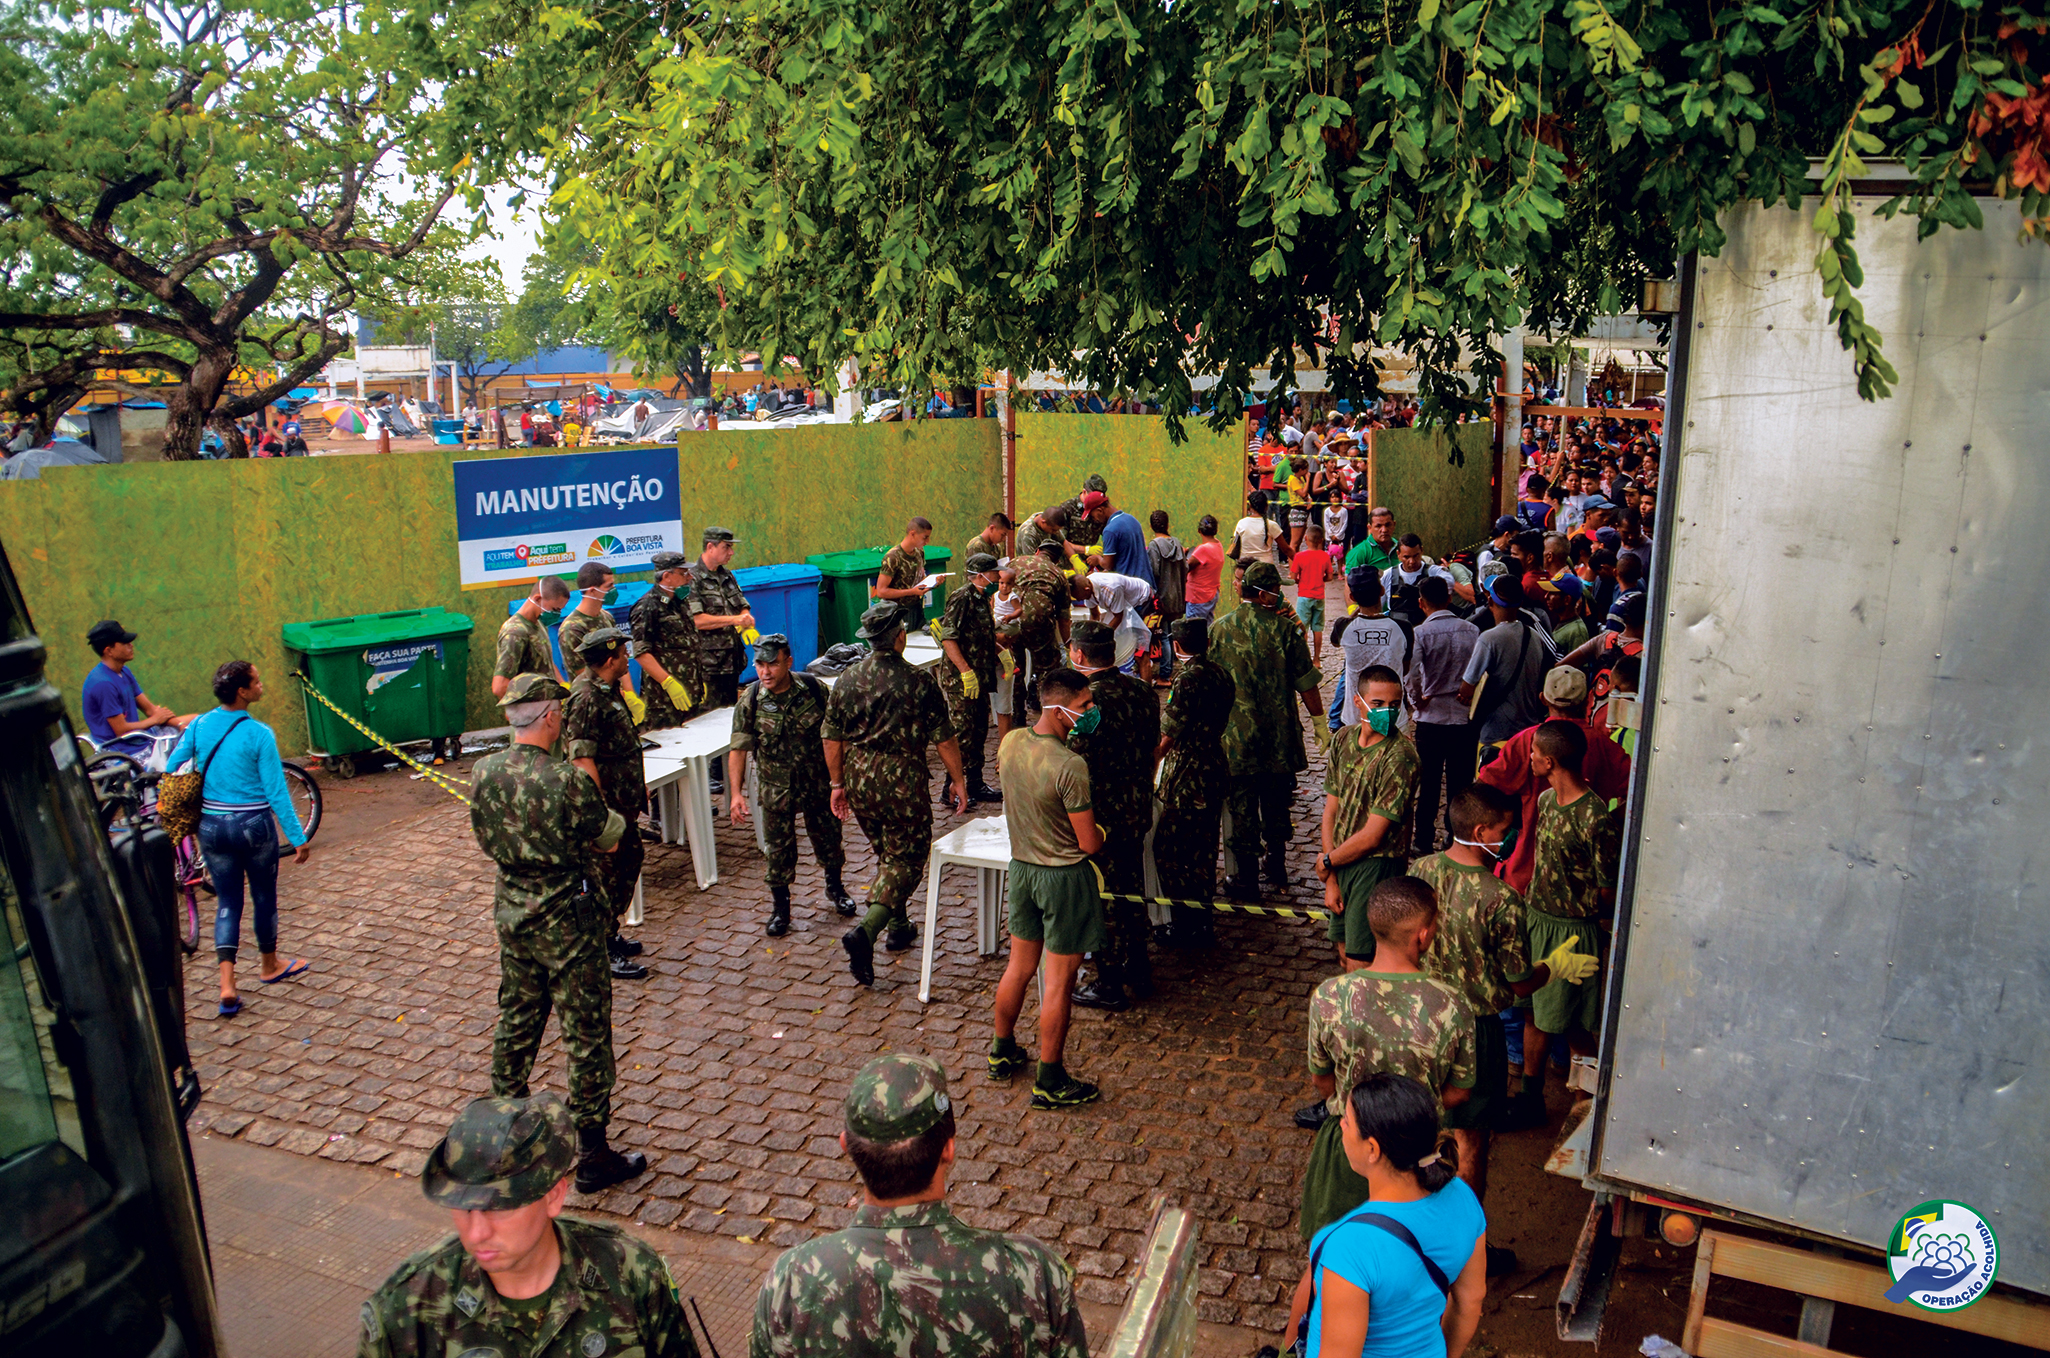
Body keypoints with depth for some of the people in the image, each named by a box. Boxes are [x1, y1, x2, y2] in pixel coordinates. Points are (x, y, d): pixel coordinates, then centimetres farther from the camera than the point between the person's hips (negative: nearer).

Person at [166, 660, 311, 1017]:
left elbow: (170, 770, 1)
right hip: (253, 825, -4)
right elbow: (276, 791, -14)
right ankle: (269, 966, 34)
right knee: (264, 897, 16)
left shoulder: (199, 726, -2)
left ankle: (227, 985, 3)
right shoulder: (258, 734, -15)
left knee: (227, 903, 12)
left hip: (211, 826, 4)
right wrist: (297, 837, -8)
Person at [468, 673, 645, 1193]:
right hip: (566, 921, -6)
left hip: (510, 913, 7)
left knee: (516, 1022, 24)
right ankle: (592, 1156, 13)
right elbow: (609, 838, -12)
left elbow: (488, 839, 9)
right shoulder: (566, 780, -24)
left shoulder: (483, 773, -5)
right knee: (586, 1036, 5)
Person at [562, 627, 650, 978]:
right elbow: (583, 762, -26)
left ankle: (612, 936, 35)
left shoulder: (609, 690, 8)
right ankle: (604, 956, 13)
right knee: (604, 876, 1)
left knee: (630, 860, 20)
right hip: (603, 806, -10)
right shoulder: (586, 699, -23)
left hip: (622, 804, 10)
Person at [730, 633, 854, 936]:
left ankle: (835, 887, 42)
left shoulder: (815, 689, -12)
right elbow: (739, 748, -9)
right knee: (779, 847, 6)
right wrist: (737, 793, -16)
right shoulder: (750, 701, -13)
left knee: (828, 837, 15)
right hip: (775, 788, -1)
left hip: (818, 783, 1)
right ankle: (780, 906, 26)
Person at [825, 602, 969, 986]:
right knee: (906, 858, 3)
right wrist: (958, 780, 2)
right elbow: (943, 738, -9)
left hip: (860, 782, 5)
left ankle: (899, 926, 33)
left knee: (887, 855, 22)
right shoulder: (919, 682, -12)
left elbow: (832, 737, 5)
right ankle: (866, 932, -14)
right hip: (903, 782, -5)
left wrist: (838, 784, 14)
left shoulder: (847, 681, 1)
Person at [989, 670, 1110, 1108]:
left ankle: (1002, 1052, 39)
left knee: (1019, 966, 22)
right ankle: (1050, 1081, 17)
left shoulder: (1010, 742, -5)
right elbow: (1089, 843, -19)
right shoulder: (1071, 766, -27)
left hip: (1022, 868, 7)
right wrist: (1101, 831, 4)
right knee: (1059, 981, 6)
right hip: (1064, 878, -7)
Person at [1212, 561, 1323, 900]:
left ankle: (1247, 880, 11)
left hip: (1236, 736, 0)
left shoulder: (1219, 629, -4)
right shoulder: (1284, 629, -9)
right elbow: (1306, 684, -6)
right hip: (1279, 738, 0)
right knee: (1276, 805, 18)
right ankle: (1276, 868, 31)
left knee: (1241, 809, 7)